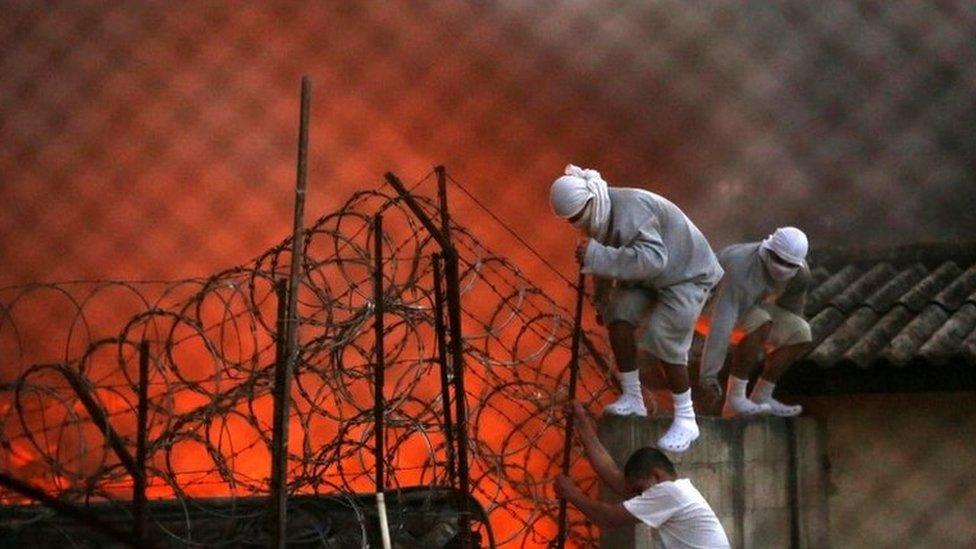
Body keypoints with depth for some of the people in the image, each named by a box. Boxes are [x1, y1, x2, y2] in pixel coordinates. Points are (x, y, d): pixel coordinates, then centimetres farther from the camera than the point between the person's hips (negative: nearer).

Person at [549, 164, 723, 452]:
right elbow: (609, 258, 13)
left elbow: (653, 258, -48)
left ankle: (686, 421, -5)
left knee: (663, 340, -18)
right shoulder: (599, 216, -5)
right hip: (648, 277, 9)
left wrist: (596, 256, -49)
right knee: (618, 315, -10)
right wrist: (601, 299, 22)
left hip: (687, 274, -9)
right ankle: (632, 399, 1)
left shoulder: (628, 213, -35)